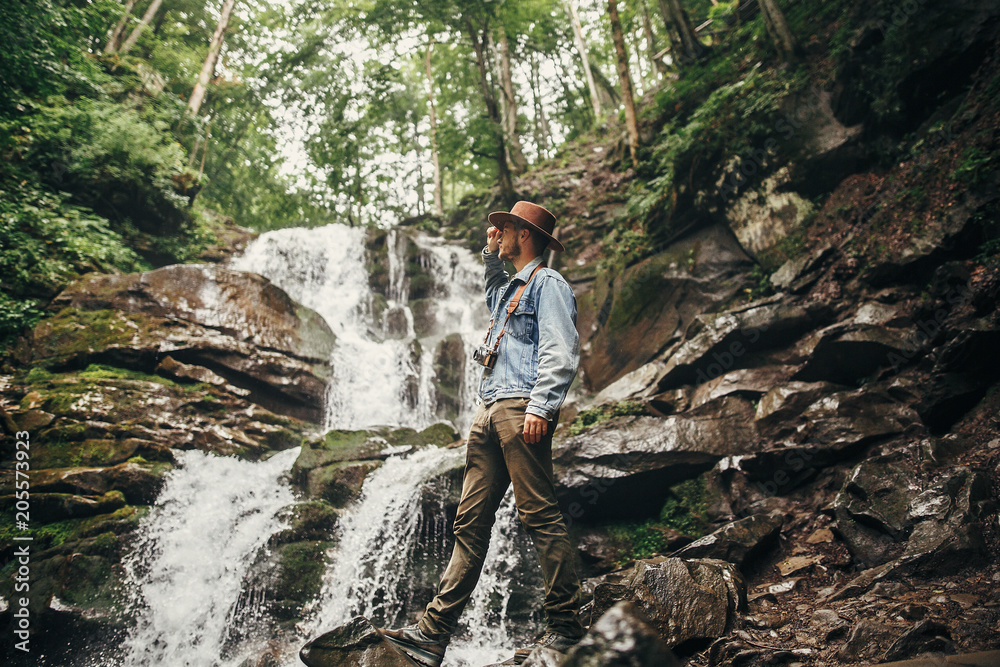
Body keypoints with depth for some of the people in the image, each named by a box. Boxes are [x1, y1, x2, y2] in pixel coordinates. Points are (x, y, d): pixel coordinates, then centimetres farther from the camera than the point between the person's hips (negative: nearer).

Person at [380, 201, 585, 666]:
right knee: (470, 521, 4)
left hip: (521, 409, -9)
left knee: (540, 515, -8)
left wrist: (539, 406, -22)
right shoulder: (509, 288, 27)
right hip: (488, 411, 9)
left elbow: (560, 353, -12)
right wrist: (491, 254, 41)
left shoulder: (548, 284, 1)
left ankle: (565, 627, 1)